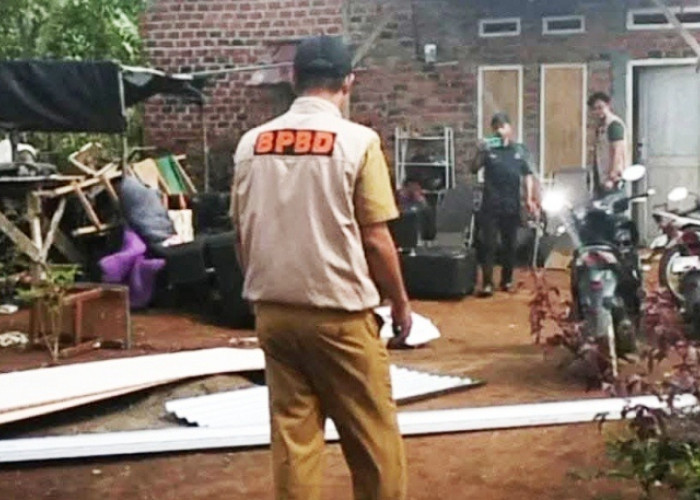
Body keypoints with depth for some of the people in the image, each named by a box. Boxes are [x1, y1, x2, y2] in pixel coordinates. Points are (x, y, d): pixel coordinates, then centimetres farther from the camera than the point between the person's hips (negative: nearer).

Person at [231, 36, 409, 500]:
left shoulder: (252, 143, 3)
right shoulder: (357, 140, -10)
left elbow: (242, 233, 9)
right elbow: (375, 238, -9)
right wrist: (400, 301, 5)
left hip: (273, 311, 5)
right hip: (338, 312, -4)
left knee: (292, 434, 10)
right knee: (373, 437, 9)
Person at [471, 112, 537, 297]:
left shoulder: (519, 150, 6)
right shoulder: (488, 149, 1)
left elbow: (528, 175, 8)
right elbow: (474, 169, -5)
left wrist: (529, 198, -1)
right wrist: (480, 153, -21)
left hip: (512, 205, 2)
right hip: (491, 205, -2)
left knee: (510, 244, 10)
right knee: (488, 244, -5)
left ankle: (507, 280, 21)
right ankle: (487, 283, -5)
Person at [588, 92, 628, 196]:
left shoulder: (614, 125, -13)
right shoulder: (600, 126, 15)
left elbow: (617, 152, -18)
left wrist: (611, 177, -22)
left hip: (613, 179, -9)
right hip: (602, 178, 9)